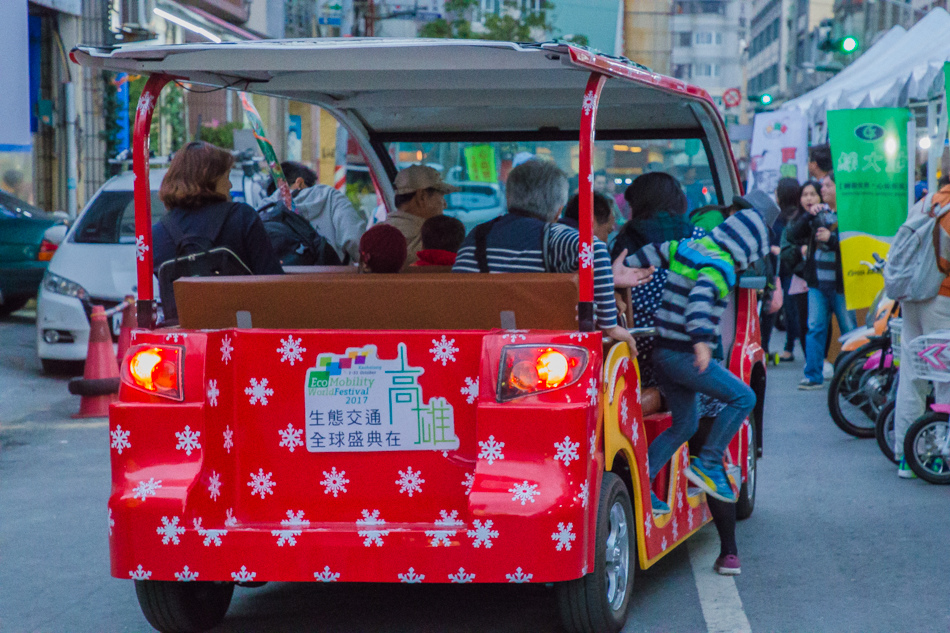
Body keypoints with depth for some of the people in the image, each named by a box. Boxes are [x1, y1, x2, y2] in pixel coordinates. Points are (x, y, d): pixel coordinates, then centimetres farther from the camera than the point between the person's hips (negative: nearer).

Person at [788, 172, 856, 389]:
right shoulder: (819, 213, 11)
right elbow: (793, 235, 6)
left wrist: (831, 238, -20)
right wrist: (808, 215, -6)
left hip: (841, 284, -5)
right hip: (817, 282, 5)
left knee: (850, 330, 2)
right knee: (815, 328, 4)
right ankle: (813, 376, 7)